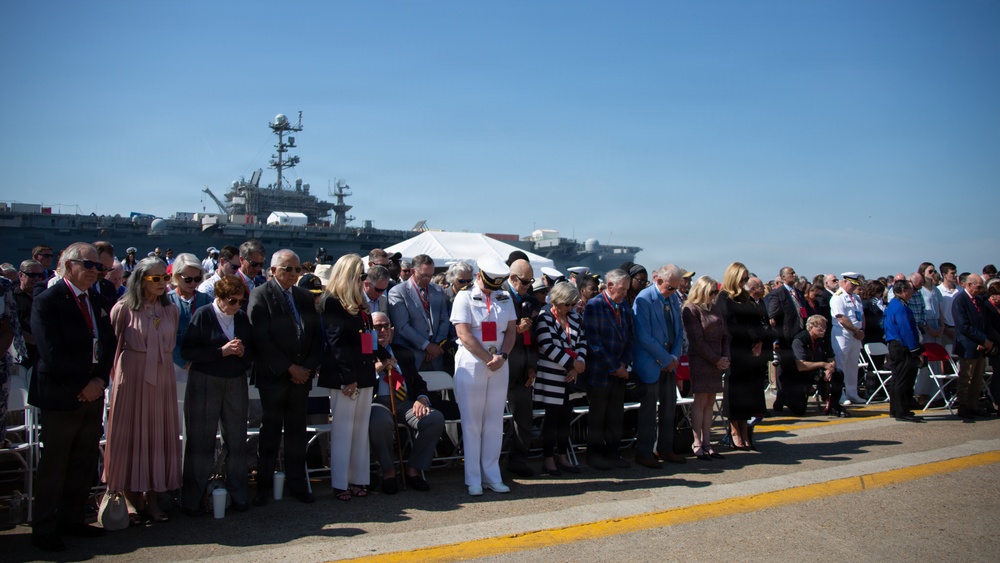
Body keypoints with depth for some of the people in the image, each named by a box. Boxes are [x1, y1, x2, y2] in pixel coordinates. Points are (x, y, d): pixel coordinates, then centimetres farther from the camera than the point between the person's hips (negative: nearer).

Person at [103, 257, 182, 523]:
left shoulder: (170, 310, 7)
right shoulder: (124, 308, -6)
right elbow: (112, 344, -3)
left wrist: (162, 362, 6)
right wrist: (116, 374, 0)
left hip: (163, 380, 4)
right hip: (133, 379, -4)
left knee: (159, 435, 6)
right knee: (132, 434, 3)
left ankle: (152, 498, 16)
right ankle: (132, 497, 16)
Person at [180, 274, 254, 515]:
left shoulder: (243, 318, 7)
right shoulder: (202, 315, -5)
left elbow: (253, 349, 13)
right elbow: (186, 351, -12)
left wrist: (243, 351, -10)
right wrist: (222, 351, -19)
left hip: (236, 384, 4)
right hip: (205, 385, -3)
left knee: (237, 441, 6)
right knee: (200, 442, 3)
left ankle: (238, 496, 19)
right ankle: (193, 500, 15)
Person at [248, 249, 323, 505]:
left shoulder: (305, 297, 12)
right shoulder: (260, 295, -4)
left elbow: (316, 335, 11)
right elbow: (262, 339, -11)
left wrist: (308, 367, -3)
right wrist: (290, 368, -12)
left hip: (302, 375, 4)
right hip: (273, 376, -4)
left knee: (297, 431, 9)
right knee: (271, 431, 3)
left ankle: (297, 484, 18)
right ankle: (264, 486, 14)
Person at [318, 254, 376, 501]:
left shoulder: (359, 302, 17)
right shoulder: (332, 302, -7)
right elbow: (336, 342, -13)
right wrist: (347, 377, -17)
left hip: (364, 372, 7)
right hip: (343, 375, -7)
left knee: (361, 427, 8)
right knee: (343, 428, -2)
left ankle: (358, 479, 14)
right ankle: (340, 483, 5)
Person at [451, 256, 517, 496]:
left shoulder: (504, 299, 12)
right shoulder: (465, 297, -3)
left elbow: (511, 330, 7)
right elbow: (464, 334, -11)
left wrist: (502, 356, -10)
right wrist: (489, 358, -14)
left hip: (499, 365, 4)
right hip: (471, 365, -4)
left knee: (494, 422, 7)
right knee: (472, 423, 0)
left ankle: (492, 476, 15)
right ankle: (473, 479, 8)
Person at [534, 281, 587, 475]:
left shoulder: (574, 317, 9)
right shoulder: (544, 317, -10)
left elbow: (582, 342, 9)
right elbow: (547, 347, -18)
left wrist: (578, 366, -7)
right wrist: (573, 363, -14)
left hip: (570, 376, 6)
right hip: (551, 376, -6)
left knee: (565, 416, 10)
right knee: (552, 416, 0)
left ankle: (562, 457, 20)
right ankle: (548, 460, 10)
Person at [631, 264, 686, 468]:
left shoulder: (674, 298, 7)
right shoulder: (643, 299, -15)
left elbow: (679, 330, 13)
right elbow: (644, 336, -19)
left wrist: (675, 357, -1)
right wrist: (665, 359, -14)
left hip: (669, 362, 7)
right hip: (650, 363, -7)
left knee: (669, 407, 13)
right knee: (649, 409, 0)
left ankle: (665, 449, 25)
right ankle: (644, 453, 10)